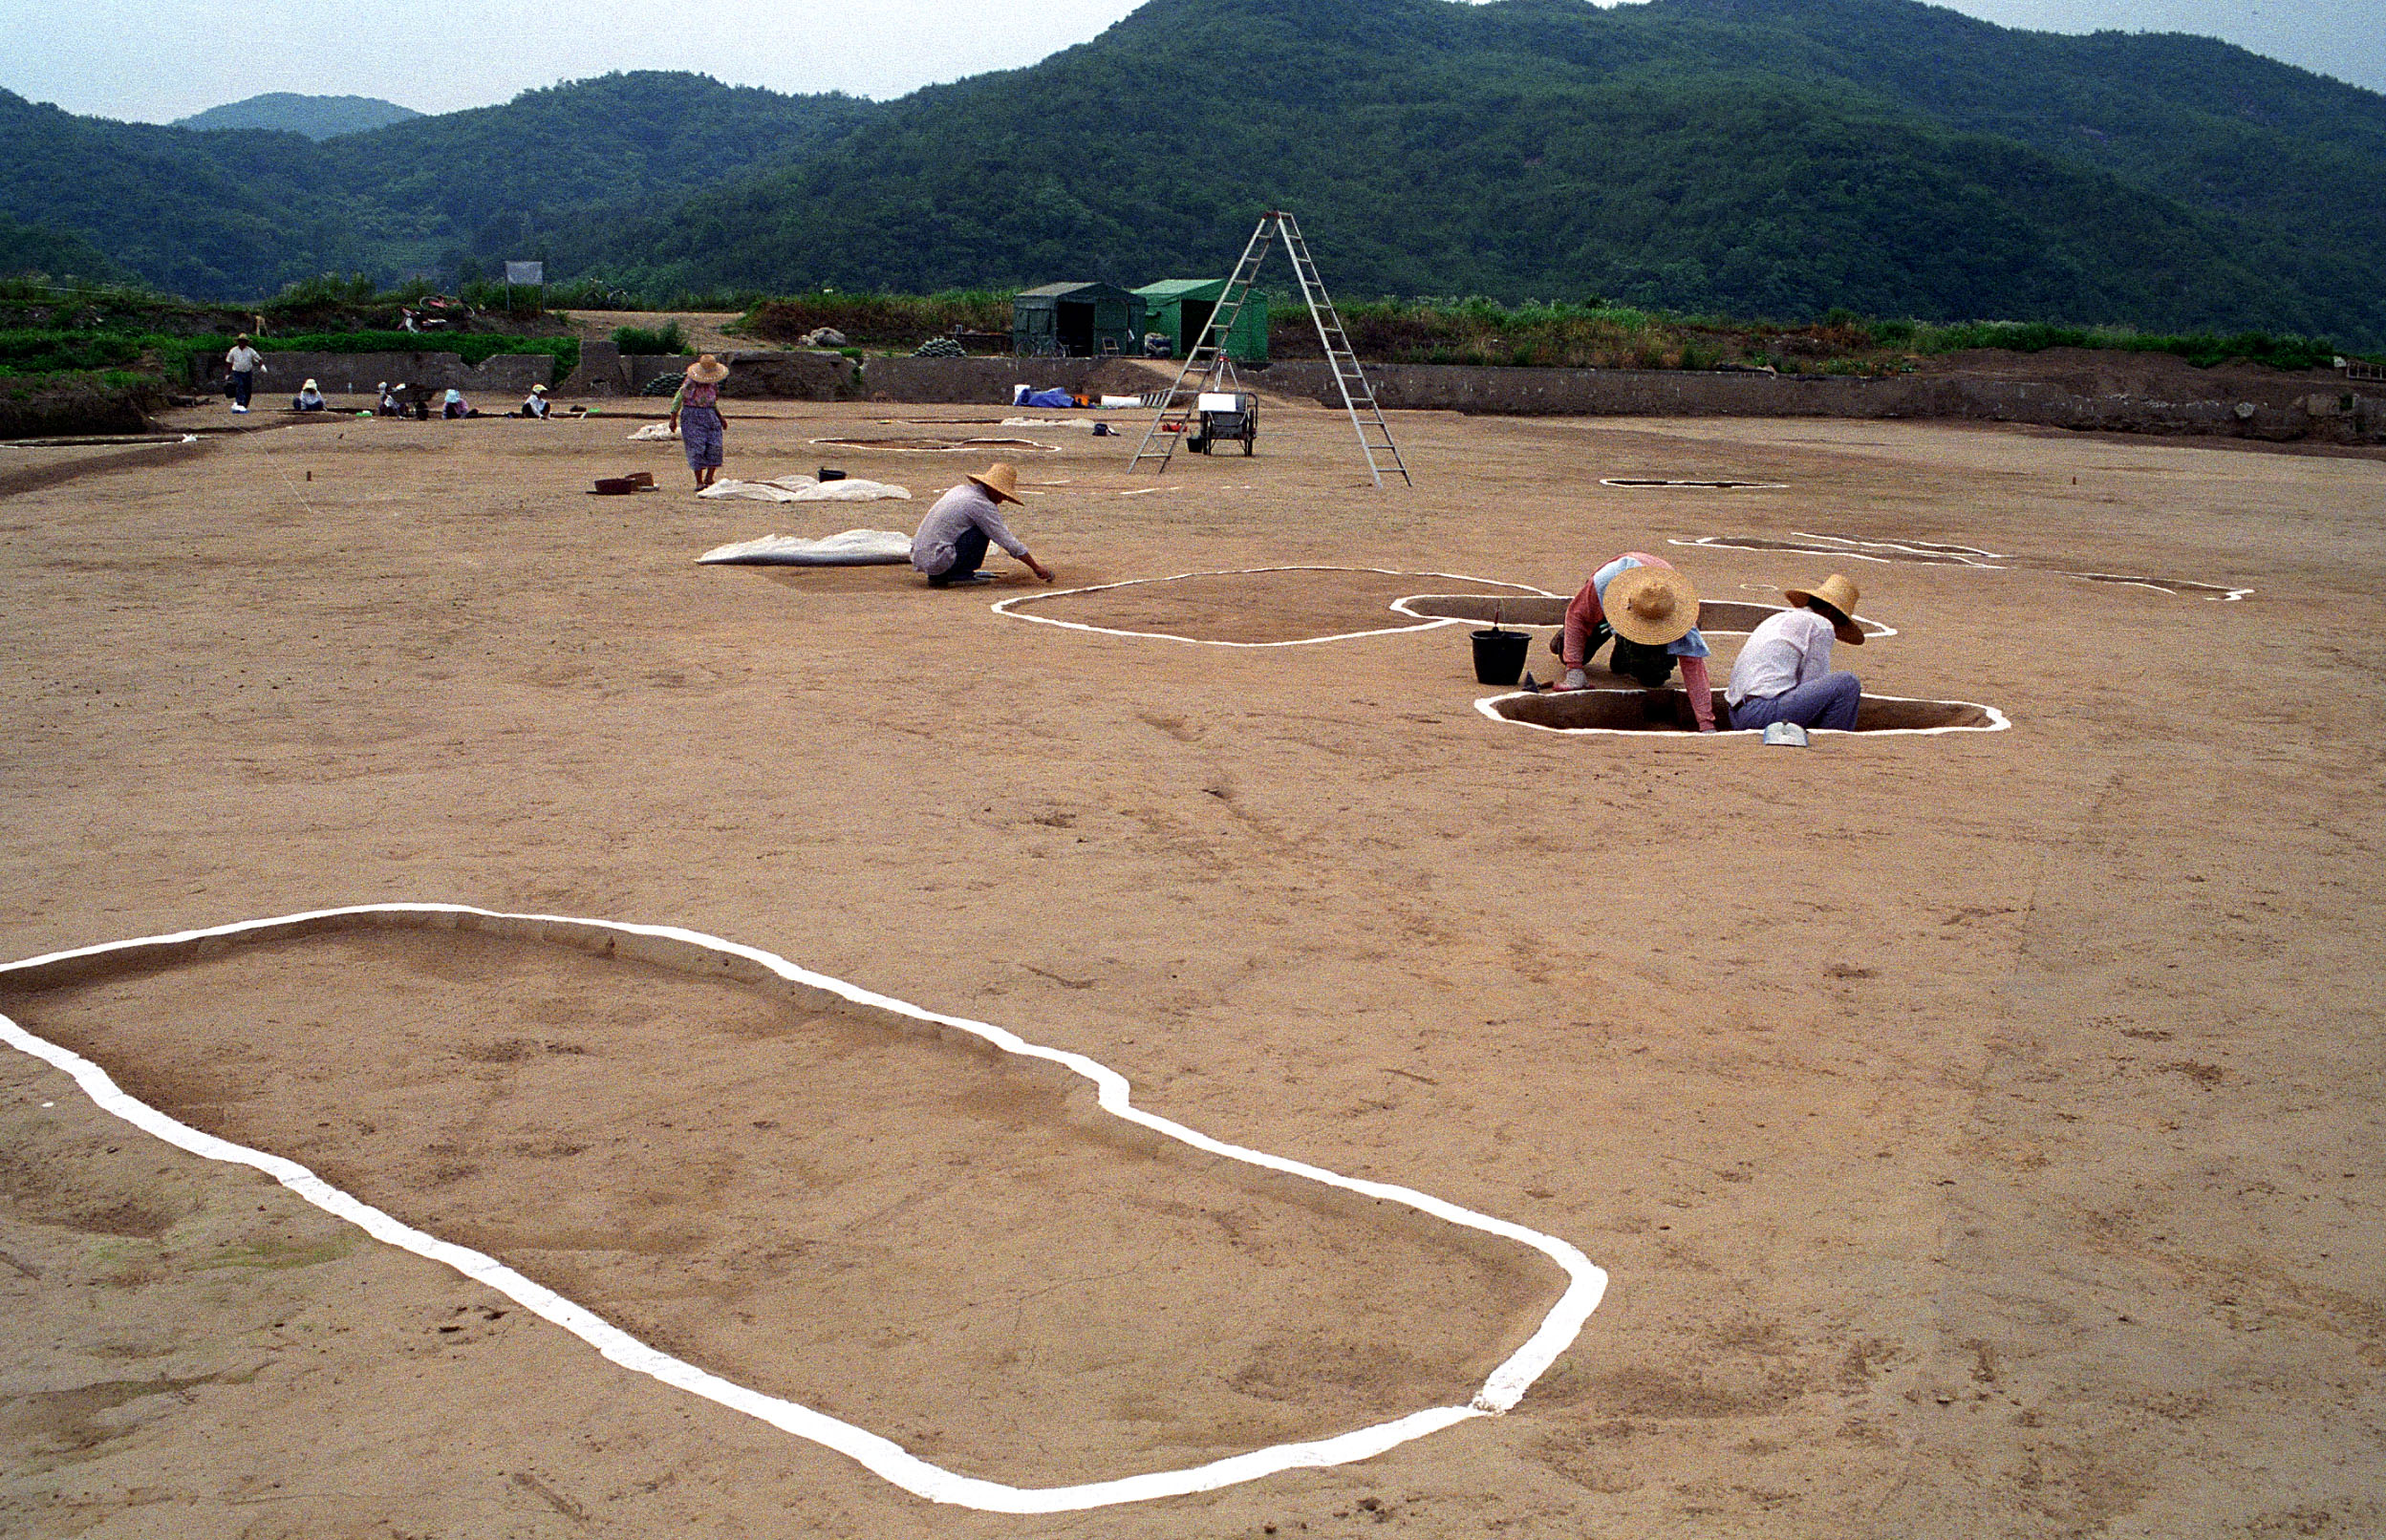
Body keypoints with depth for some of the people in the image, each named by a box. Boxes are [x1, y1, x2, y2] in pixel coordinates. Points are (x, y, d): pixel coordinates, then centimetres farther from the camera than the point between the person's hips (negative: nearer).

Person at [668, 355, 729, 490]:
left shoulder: (713, 383, 9)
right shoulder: (691, 382, -9)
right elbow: (678, 399, -6)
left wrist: (720, 418, 20)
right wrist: (673, 419, -11)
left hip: (710, 415, 6)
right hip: (692, 415, -6)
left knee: (715, 446, -7)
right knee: (696, 448, -9)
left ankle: (709, 478, 0)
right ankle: (699, 482, -6)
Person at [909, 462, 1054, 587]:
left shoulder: (961, 489, 16)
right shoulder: (982, 504, -10)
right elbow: (1009, 542, -7)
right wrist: (1036, 567, 2)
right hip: (936, 561, -9)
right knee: (983, 530, -6)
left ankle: (938, 575, 16)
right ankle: (961, 575, -3)